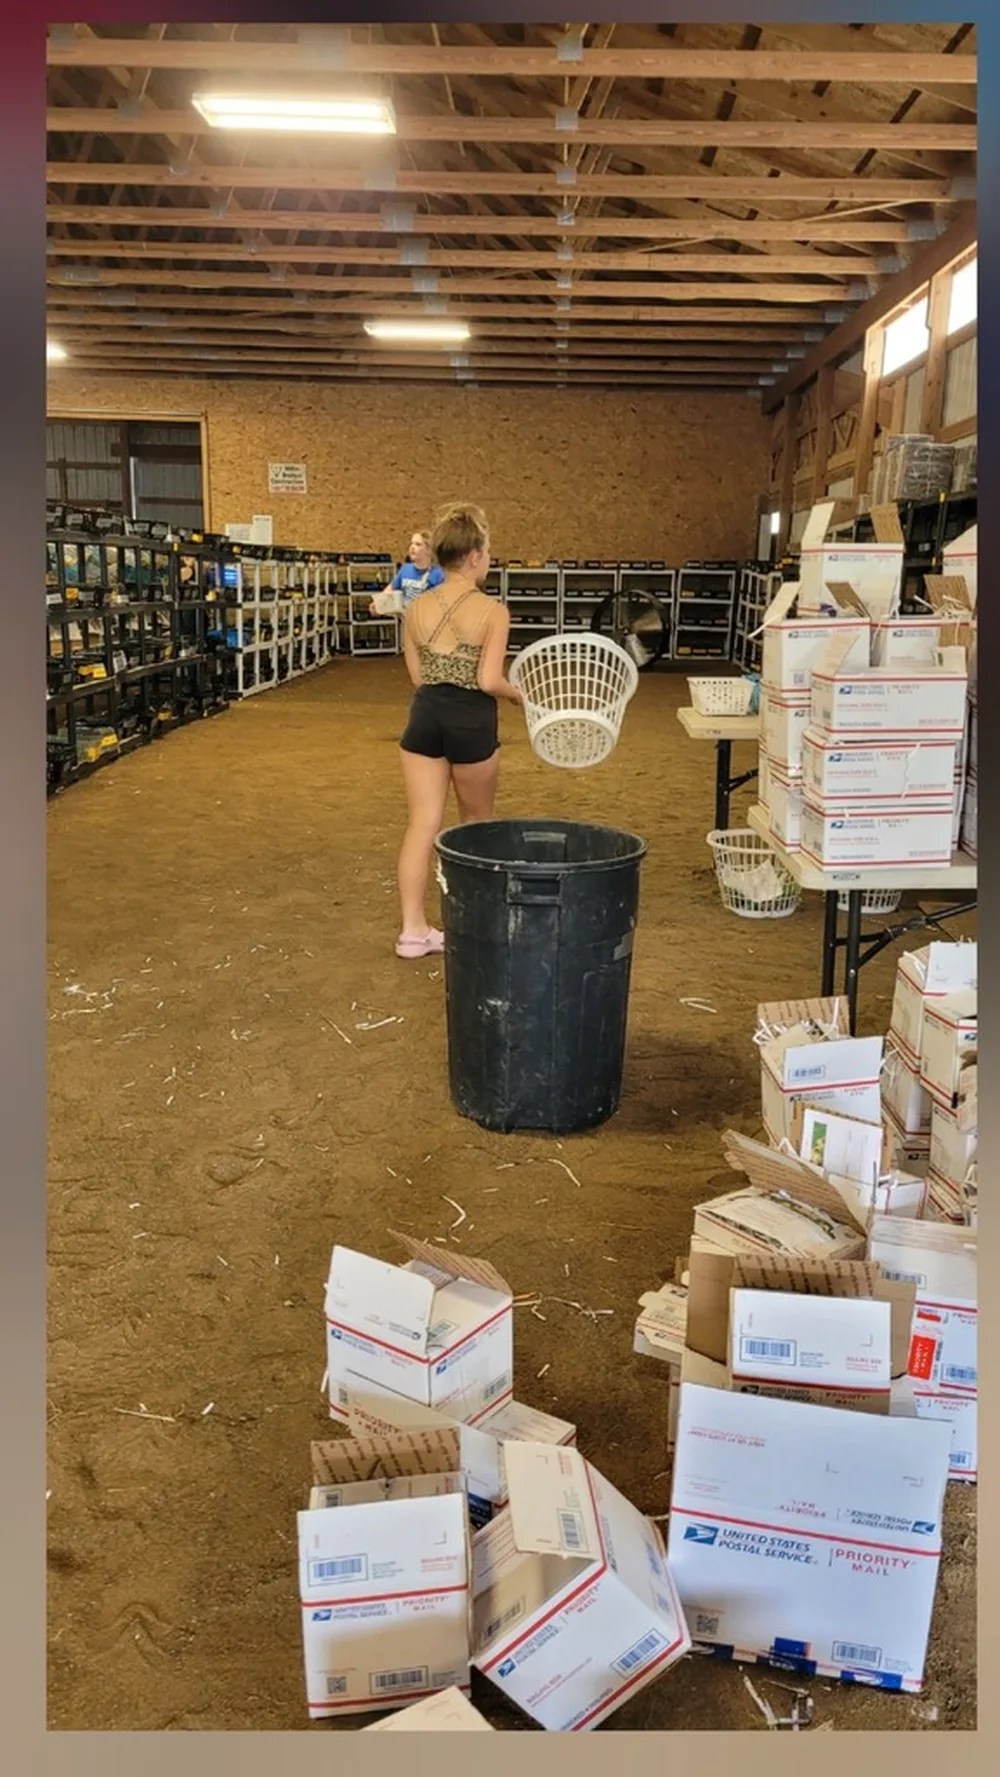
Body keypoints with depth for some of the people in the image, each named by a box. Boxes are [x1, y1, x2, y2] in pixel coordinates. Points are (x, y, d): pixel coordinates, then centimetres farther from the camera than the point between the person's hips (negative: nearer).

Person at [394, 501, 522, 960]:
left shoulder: (416, 610, 5)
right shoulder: (493, 612, -10)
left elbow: (418, 677, 9)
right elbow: (489, 681, -16)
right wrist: (518, 693, 4)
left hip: (425, 716, 4)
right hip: (471, 721, -4)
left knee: (422, 824, 5)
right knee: (477, 821, 18)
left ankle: (413, 929, 3)